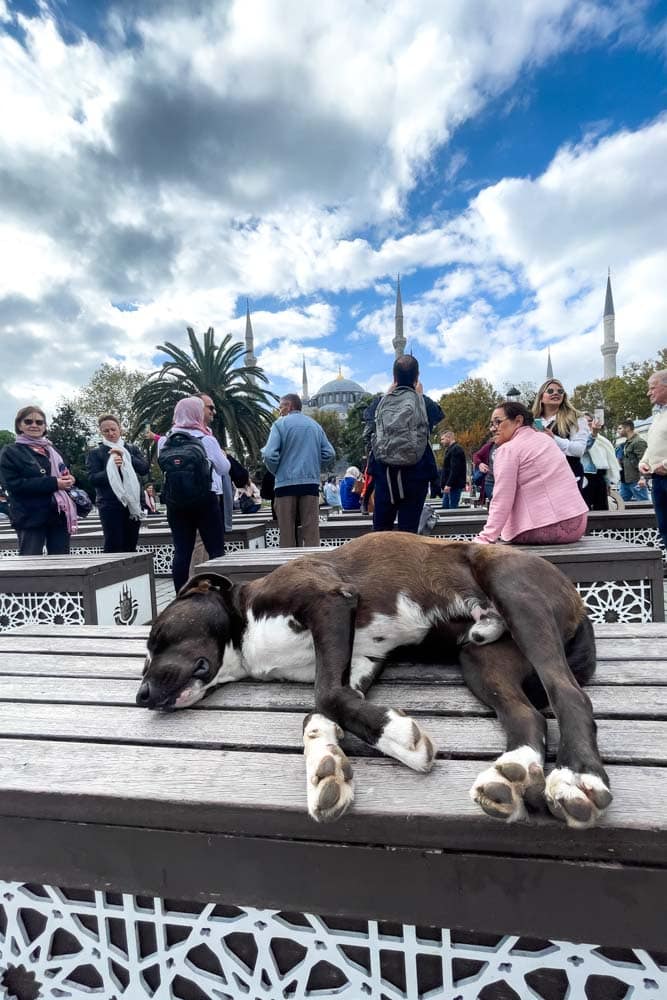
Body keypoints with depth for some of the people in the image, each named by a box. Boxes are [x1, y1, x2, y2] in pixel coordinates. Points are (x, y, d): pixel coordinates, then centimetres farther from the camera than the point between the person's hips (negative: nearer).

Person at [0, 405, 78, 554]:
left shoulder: (52, 450, 20)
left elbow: (65, 474, 24)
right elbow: (13, 484, -13)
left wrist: (69, 479, -3)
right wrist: (53, 483, -21)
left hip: (60, 514, 6)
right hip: (31, 517, -5)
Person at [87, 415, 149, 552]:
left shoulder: (132, 449, 16)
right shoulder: (95, 453, 8)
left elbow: (145, 468, 1)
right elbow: (93, 478, -4)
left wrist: (125, 457, -11)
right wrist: (112, 468, -19)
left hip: (133, 503, 3)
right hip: (110, 505, -3)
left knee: (131, 547, 5)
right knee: (114, 547, -10)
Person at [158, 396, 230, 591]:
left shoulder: (164, 441, 1)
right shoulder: (206, 439, -7)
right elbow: (224, 469, -1)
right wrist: (222, 455, 18)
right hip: (204, 500, -3)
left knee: (182, 551, 7)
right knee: (216, 549, 4)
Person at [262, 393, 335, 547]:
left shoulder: (280, 424, -1)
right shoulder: (315, 424, 12)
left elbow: (269, 455, -10)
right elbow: (329, 454, 8)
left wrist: (276, 471, 7)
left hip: (286, 483, -3)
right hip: (311, 482, 3)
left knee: (287, 533, 3)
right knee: (311, 530, 3)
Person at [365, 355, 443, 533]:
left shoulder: (380, 402, -3)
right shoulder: (424, 404, -6)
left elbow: (367, 414, 19)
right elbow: (438, 415, 16)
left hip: (385, 473, 2)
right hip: (416, 474, -1)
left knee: (381, 528, 13)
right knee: (409, 529, 3)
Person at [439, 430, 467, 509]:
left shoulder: (456, 449, -12)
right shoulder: (450, 449, 21)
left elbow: (455, 470, -22)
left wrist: (448, 484, -24)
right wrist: (443, 484, 20)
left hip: (454, 486, -11)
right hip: (449, 486, 11)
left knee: (453, 508, -9)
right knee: (445, 506, 13)